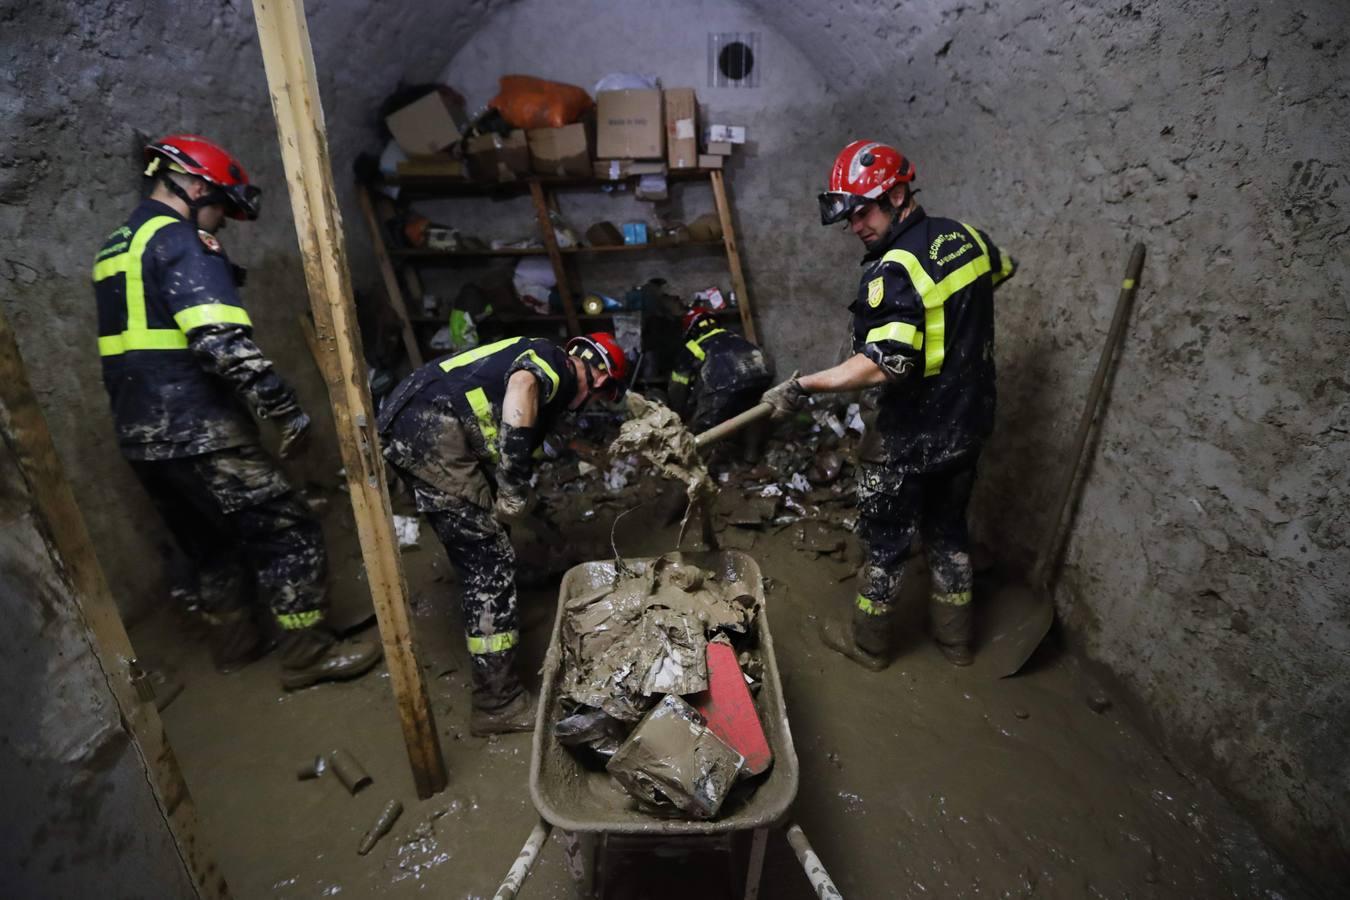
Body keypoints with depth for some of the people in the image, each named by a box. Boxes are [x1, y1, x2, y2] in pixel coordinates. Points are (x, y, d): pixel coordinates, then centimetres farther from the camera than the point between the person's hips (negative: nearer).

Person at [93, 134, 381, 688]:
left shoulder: (115, 249, 18)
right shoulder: (181, 242, -12)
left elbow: (145, 342, 21)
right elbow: (223, 344, -24)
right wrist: (286, 410, -20)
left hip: (140, 435, 10)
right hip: (197, 433, -10)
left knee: (206, 539, 22)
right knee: (287, 533, -2)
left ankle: (233, 640, 36)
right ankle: (307, 654, 7)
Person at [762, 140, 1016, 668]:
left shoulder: (894, 270, -24)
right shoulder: (966, 236, 2)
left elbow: (885, 363, -34)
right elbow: (1003, 269, 25)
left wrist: (804, 386, -30)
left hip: (909, 439, -8)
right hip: (969, 424, 8)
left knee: (885, 540, 11)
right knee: (948, 529, 23)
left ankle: (867, 641, 31)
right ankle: (954, 638, 40)